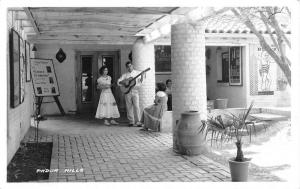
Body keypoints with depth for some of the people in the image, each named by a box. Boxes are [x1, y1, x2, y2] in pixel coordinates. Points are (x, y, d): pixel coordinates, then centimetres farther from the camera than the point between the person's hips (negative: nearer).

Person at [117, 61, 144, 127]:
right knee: (129, 107, 3)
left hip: (135, 91, -2)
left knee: (136, 106, -10)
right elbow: (118, 81, 6)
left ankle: (137, 122, -7)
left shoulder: (137, 73, 9)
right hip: (127, 92, 2)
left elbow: (140, 82, 0)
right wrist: (124, 83, -11)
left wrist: (142, 77, -18)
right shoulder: (125, 75, 12)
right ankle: (131, 121, 12)